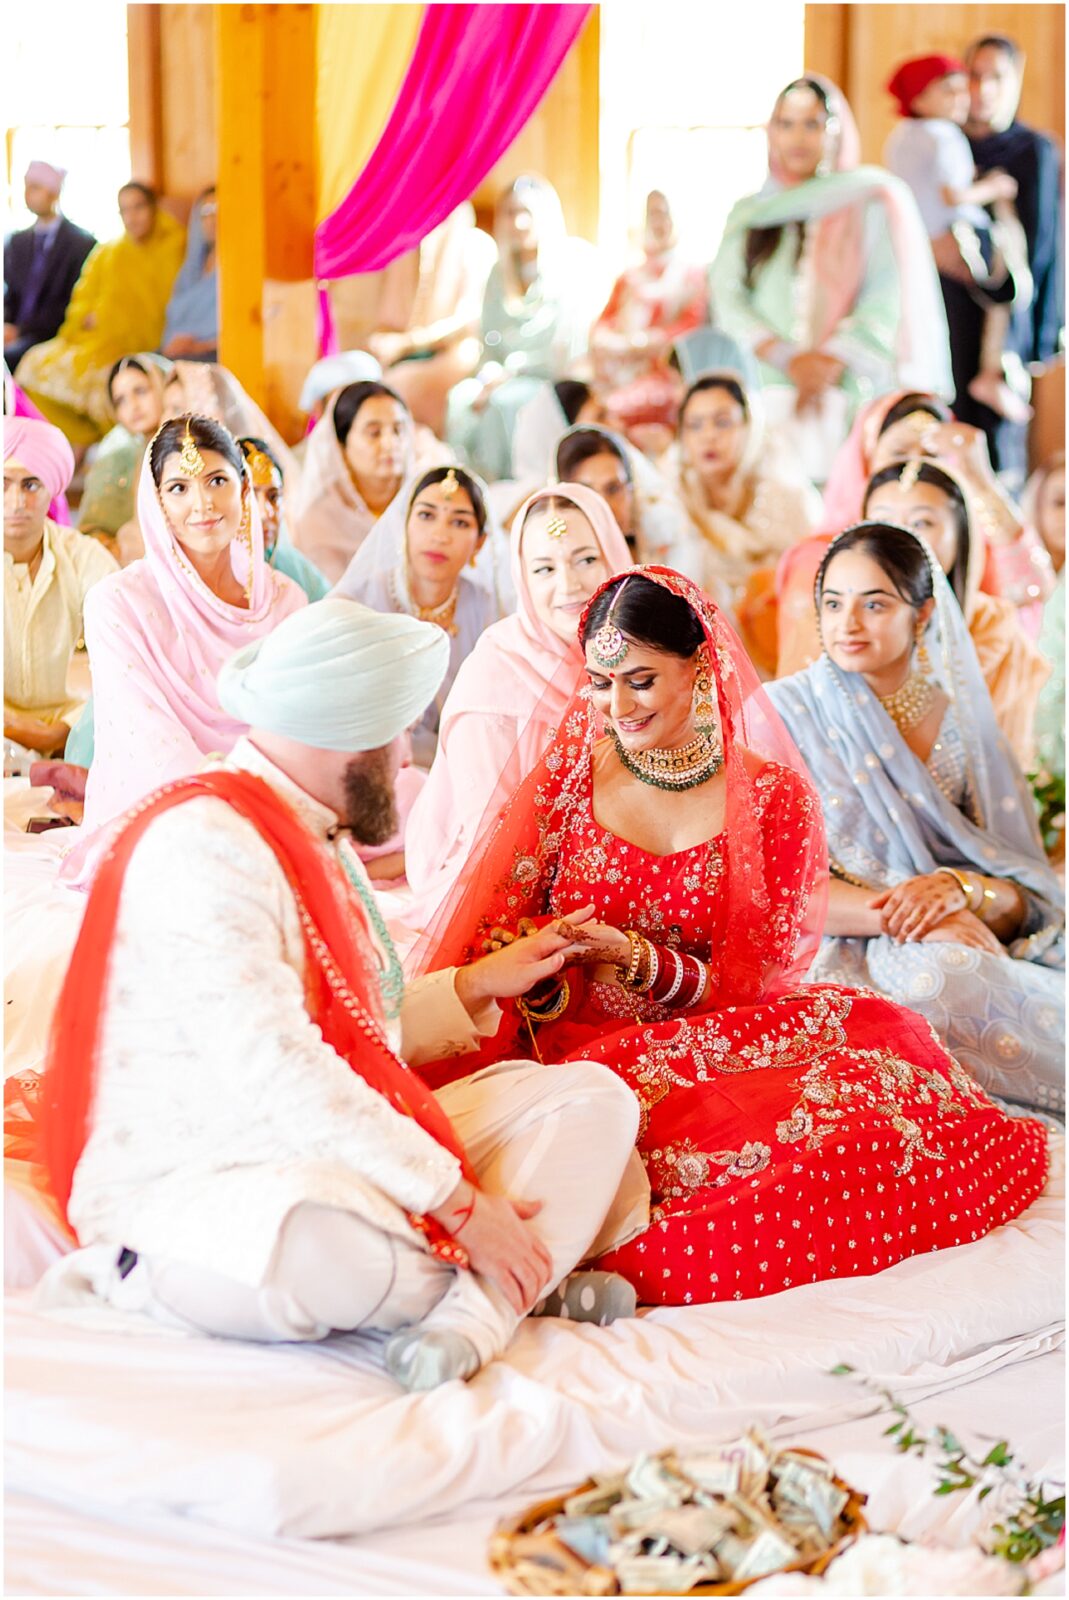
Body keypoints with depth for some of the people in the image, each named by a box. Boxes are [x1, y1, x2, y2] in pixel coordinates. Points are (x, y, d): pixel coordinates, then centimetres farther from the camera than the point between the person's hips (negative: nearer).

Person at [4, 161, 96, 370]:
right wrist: (6, 326, -8)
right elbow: (9, 294, 16)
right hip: (15, 337, 5)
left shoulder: (83, 244, -2)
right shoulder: (17, 242, 18)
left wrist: (21, 330, -14)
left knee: (9, 356, -33)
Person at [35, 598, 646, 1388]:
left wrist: (478, 986, 26)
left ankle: (478, 1313, -23)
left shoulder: (320, 838, 18)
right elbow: (271, 1067, -25)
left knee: (592, 1096, -4)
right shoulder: (206, 842, -16)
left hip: (339, 1156, 11)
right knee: (328, 1246, -45)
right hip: (192, 1186, -11)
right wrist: (456, 1202, -25)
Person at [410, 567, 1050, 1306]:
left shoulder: (775, 797, 2)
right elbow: (499, 919, 7)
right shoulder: (570, 768, 6)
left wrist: (631, 958, -20)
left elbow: (750, 979, -2)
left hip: (716, 1040, 2)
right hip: (583, 1048, -2)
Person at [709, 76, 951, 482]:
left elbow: (889, 301, -1)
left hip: (848, 400, -2)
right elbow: (726, 298, 4)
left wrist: (833, 361, -14)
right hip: (765, 399, 2)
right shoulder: (749, 214, 17)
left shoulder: (875, 201, 9)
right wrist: (787, 358, -11)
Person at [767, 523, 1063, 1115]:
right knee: (942, 972, -34)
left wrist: (959, 888, -14)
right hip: (839, 966, -3)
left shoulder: (962, 722, 13)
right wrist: (906, 914, -19)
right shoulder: (782, 712, 3)